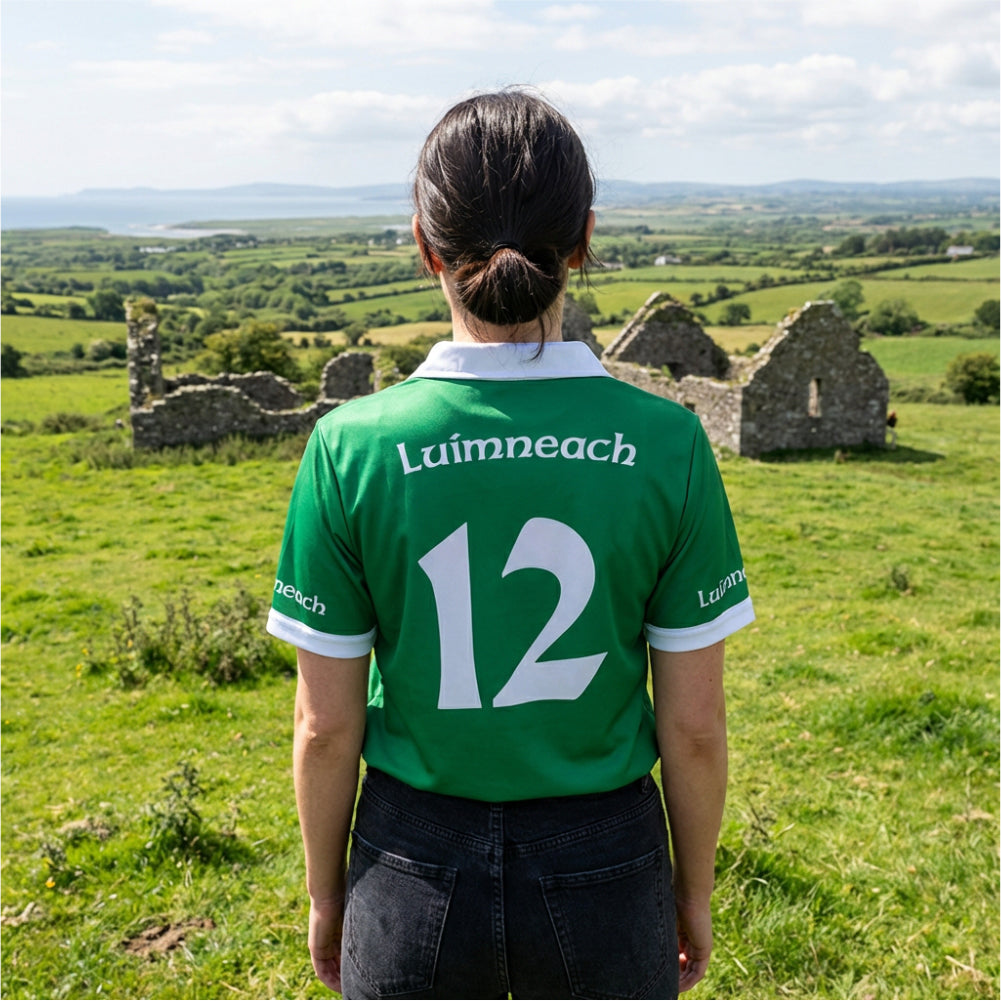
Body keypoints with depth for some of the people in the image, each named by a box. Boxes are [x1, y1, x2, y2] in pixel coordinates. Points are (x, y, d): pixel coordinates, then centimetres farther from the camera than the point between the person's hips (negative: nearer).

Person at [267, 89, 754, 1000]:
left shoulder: (352, 448, -15)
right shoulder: (667, 445, -14)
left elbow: (327, 726, -8)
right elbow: (694, 725, -7)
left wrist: (326, 894, 9)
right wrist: (693, 892, 9)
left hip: (417, 875, 0)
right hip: (604, 872, 1)